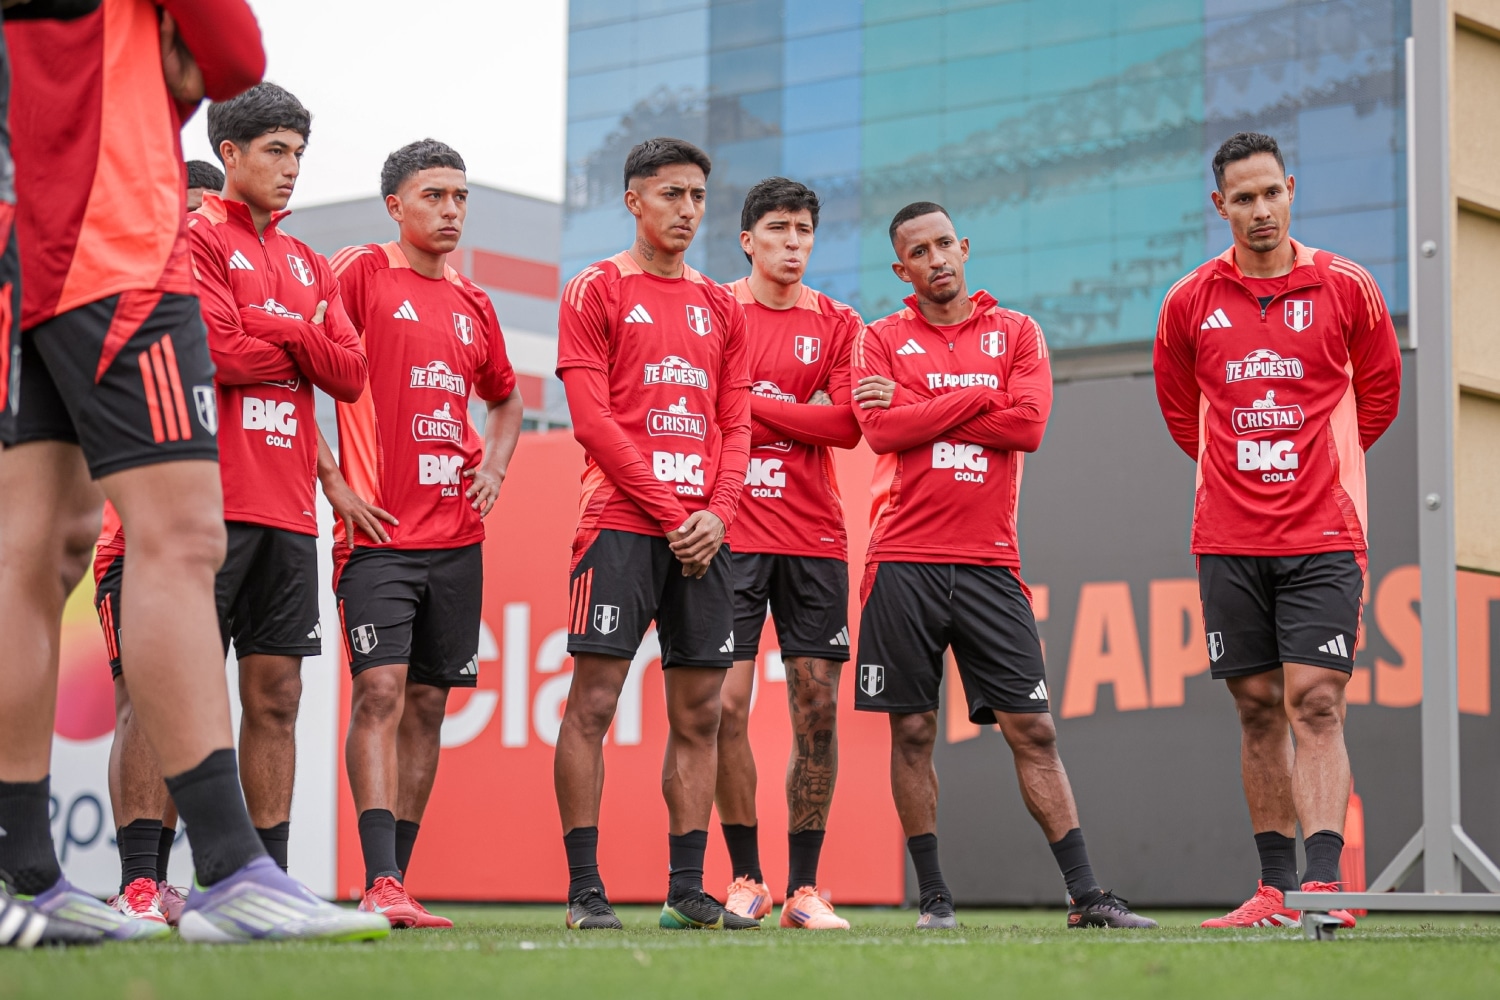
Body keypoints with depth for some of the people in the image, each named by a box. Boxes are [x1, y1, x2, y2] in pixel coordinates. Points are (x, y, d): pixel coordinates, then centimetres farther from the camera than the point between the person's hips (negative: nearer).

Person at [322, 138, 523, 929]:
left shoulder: (472, 305, 16)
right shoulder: (358, 274, -1)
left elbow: (505, 399, 31)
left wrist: (493, 469, 12)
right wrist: (332, 480, -11)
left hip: (456, 536, 6)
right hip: (379, 531, -6)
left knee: (428, 703, 6)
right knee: (381, 690, -15)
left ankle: (396, 880, 11)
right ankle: (381, 886, -20)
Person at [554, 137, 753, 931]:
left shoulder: (720, 308, 18)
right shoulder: (595, 292, 4)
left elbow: (735, 424, 14)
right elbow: (592, 419, -5)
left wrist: (716, 513, -4)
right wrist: (671, 511, -11)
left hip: (704, 530, 5)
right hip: (622, 522, -5)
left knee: (699, 711, 3)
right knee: (593, 700, -8)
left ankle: (686, 890, 6)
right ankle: (584, 888, -4)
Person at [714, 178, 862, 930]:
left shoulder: (838, 325, 9)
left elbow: (848, 424, -3)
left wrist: (752, 403, -9)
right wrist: (801, 413, -6)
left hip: (814, 539, 2)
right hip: (734, 533, -2)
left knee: (817, 711, 0)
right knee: (728, 704, -7)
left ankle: (804, 888, 7)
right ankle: (747, 880, 6)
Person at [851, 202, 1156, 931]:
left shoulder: (1015, 333, 10)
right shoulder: (881, 340, 8)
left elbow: (1028, 425, -6)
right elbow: (881, 431, -9)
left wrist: (918, 411, -6)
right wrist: (977, 400, -7)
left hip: (989, 563, 1)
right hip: (905, 562, 0)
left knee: (1032, 730, -1)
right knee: (912, 731, 1)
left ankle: (1085, 895, 1)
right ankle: (933, 898, 10)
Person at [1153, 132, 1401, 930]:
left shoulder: (1346, 288, 1)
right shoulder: (1190, 302, 5)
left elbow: (1379, 391, 14)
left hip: (1323, 537, -2)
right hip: (1227, 541, 2)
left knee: (1315, 704, -11)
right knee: (1258, 707, 5)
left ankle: (1323, 884, -16)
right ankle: (1276, 887, 11)